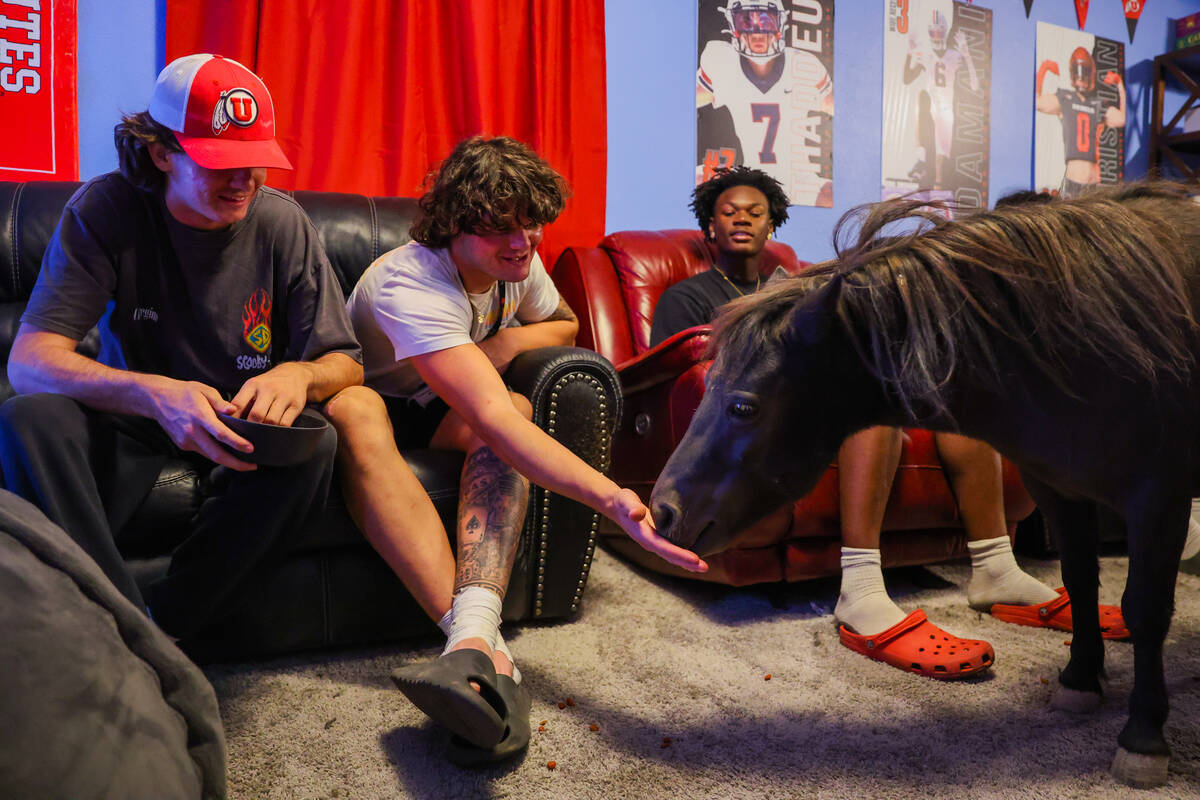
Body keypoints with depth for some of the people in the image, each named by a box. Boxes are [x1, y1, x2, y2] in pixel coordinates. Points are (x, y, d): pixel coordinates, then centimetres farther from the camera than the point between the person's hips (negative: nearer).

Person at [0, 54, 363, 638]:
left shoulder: (281, 223, -9)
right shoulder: (106, 209, -12)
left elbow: (345, 362, -5)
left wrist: (299, 374, -31)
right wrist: (153, 392, -41)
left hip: (246, 424, 1)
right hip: (132, 420, 0)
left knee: (315, 444, -31)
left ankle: (156, 630, -18)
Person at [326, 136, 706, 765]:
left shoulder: (517, 264, -7)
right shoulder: (410, 284, -33)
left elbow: (565, 324, 14)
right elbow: (491, 420, -45)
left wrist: (509, 341, -12)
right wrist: (612, 499, -56)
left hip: (437, 413, 6)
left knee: (514, 408, -29)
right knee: (355, 411, -42)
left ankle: (473, 634, -49)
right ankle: (486, 650, -54)